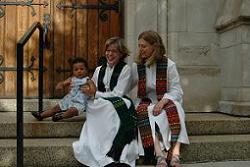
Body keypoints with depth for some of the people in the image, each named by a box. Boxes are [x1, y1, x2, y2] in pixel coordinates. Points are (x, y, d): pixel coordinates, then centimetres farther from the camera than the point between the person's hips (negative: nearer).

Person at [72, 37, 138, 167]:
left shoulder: (125, 69, 1)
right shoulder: (99, 69, 16)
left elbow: (118, 94, -7)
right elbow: (92, 94, 14)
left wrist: (96, 93, -8)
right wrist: (89, 91, -10)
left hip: (118, 108, -4)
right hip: (100, 110, 4)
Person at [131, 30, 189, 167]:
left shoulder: (169, 65, 1)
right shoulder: (137, 67, 7)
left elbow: (176, 91, -4)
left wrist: (163, 101, -22)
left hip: (166, 102, -1)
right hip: (145, 103, 1)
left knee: (173, 109, -35)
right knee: (144, 112, -34)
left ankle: (174, 154, -47)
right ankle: (159, 155, -45)